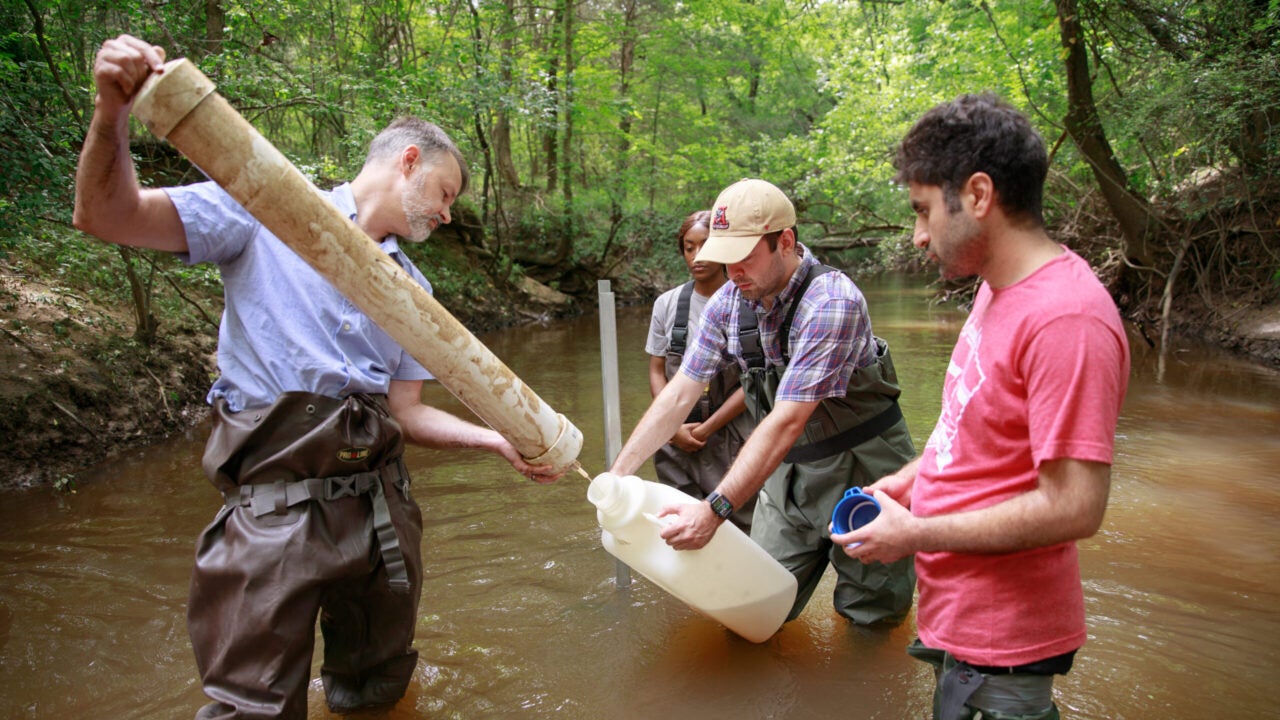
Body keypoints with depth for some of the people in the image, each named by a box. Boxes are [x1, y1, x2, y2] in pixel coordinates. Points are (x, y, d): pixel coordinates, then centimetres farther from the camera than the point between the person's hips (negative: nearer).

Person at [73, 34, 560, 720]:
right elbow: (108, 217, -5)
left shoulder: (412, 289, 16)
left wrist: (497, 439, 0)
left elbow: (405, 410, 13)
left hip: (382, 500, 6)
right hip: (278, 502, -6)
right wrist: (113, 114, -23)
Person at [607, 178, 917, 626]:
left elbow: (786, 421, -32)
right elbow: (680, 392, -3)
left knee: (871, 621, 9)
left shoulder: (833, 303, -27)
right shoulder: (727, 302, -6)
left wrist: (715, 510, -36)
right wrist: (618, 473, -9)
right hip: (789, 467, 5)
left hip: (861, 470, -5)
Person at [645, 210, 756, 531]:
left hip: (732, 439, -3)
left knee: (740, 525, -2)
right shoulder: (667, 303, 5)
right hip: (677, 442, 3)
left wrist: (708, 428, -10)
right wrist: (674, 428, -4)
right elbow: (657, 371, 8)